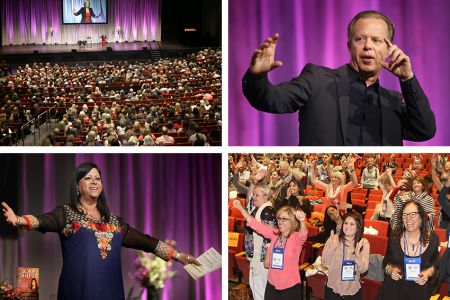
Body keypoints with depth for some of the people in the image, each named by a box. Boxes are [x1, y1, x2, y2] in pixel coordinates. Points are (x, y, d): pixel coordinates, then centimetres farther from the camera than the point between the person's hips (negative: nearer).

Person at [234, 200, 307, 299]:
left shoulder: (296, 237, -13)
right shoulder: (274, 234, 3)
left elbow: (303, 235, -35)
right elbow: (254, 223, 6)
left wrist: (302, 221, -57)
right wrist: (240, 207, 0)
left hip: (290, 287, -5)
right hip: (271, 285, 5)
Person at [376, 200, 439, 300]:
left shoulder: (432, 239, -7)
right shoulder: (394, 237, -6)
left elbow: (435, 264, 8)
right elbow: (386, 261, 8)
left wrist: (429, 272, -12)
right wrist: (390, 269, -13)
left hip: (419, 289, 0)